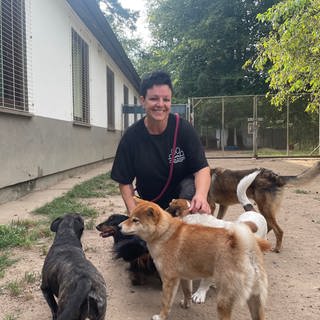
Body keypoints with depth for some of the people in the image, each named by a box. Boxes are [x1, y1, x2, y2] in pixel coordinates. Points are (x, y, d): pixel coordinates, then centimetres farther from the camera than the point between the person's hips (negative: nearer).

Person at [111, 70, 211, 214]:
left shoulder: (183, 128, -20)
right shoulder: (131, 136, -18)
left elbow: (202, 168, -23)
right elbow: (125, 181, -10)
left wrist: (201, 195, -45)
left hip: (183, 187, -2)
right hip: (151, 202, 2)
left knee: (191, 188, -32)